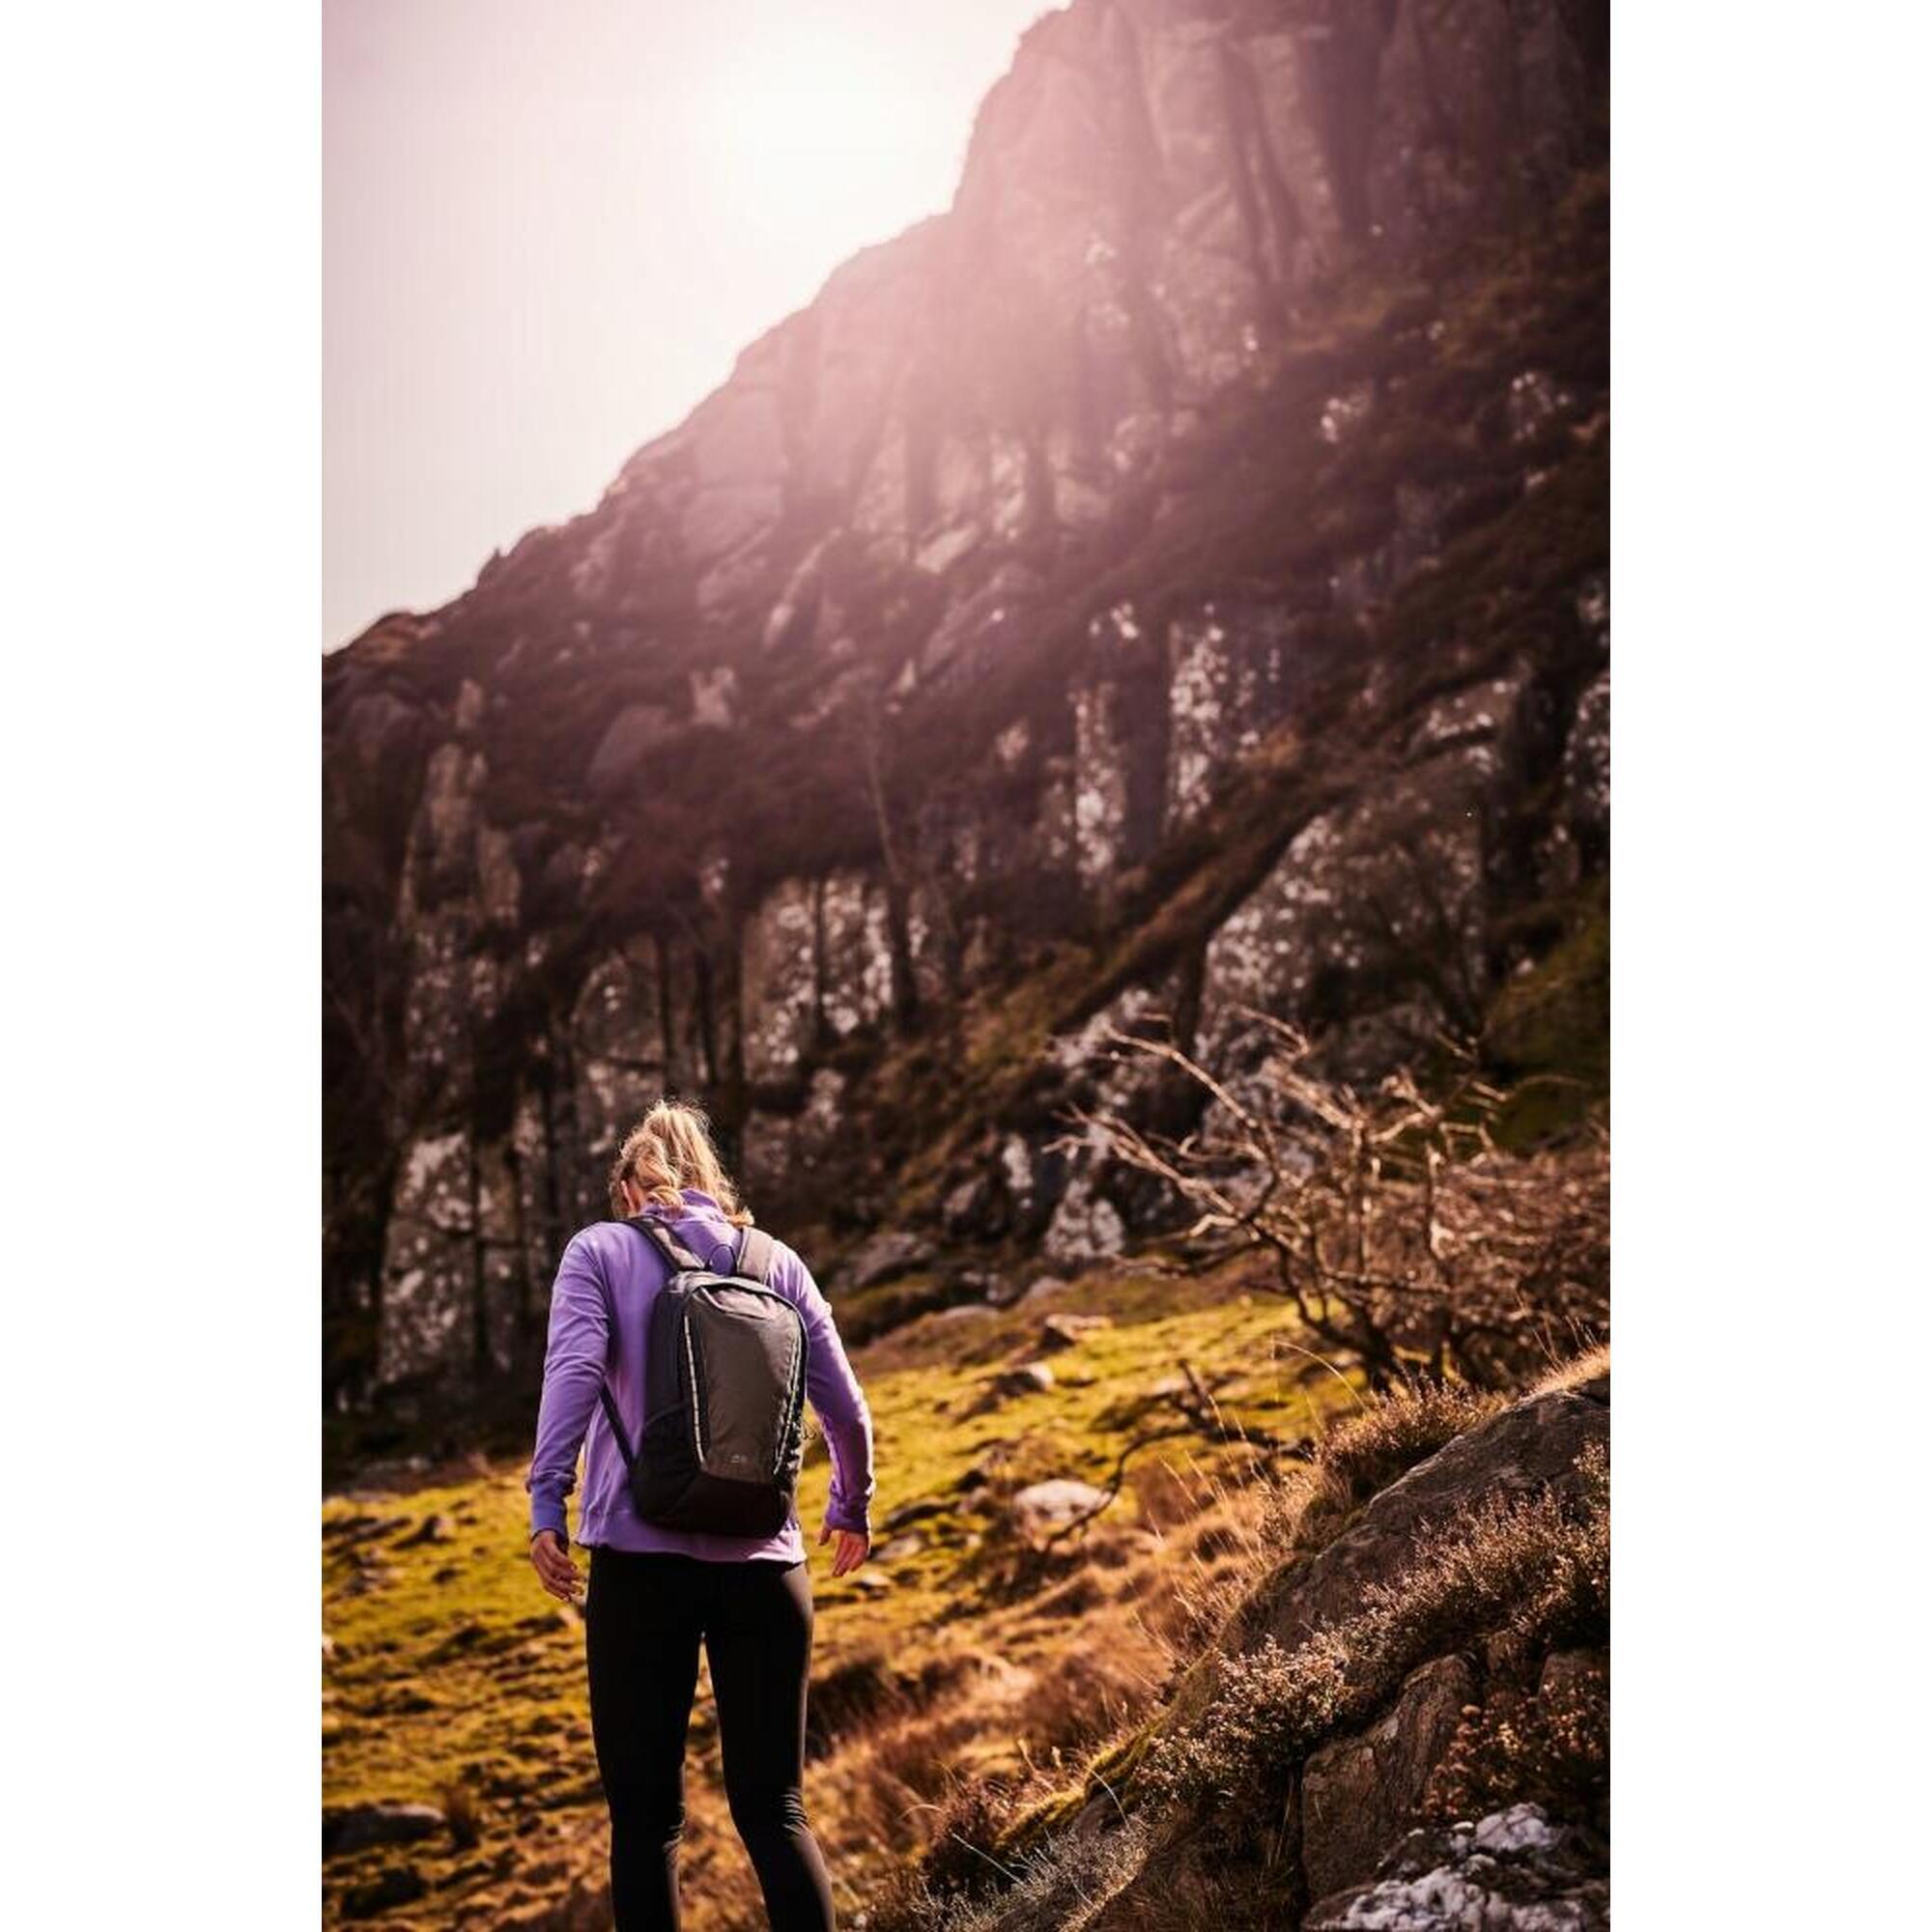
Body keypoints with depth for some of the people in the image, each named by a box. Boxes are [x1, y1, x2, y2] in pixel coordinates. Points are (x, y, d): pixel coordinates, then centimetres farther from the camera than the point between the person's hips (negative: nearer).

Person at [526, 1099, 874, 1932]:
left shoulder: (600, 1250, 5)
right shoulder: (778, 1261, 12)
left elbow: (574, 1369, -13)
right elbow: (846, 1407, 12)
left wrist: (547, 1502, -18)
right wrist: (851, 1507, 27)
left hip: (642, 1556, -2)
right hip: (764, 1561, 2)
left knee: (646, 1814, 6)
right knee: (773, 1808, 10)